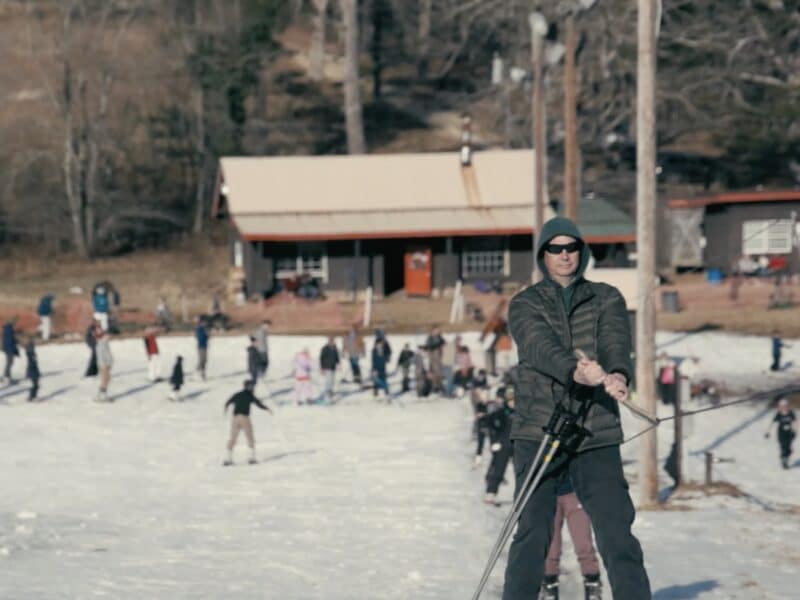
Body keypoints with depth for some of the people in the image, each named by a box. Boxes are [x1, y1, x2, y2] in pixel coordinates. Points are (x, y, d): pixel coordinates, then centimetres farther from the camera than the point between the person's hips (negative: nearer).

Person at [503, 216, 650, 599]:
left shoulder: (607, 300, 11)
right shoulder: (525, 305, 6)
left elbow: (616, 342, -9)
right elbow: (540, 347, -14)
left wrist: (618, 375, -33)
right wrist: (575, 370, -36)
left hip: (596, 434, 1)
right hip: (538, 431, -1)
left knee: (617, 530, -7)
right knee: (532, 533, -5)